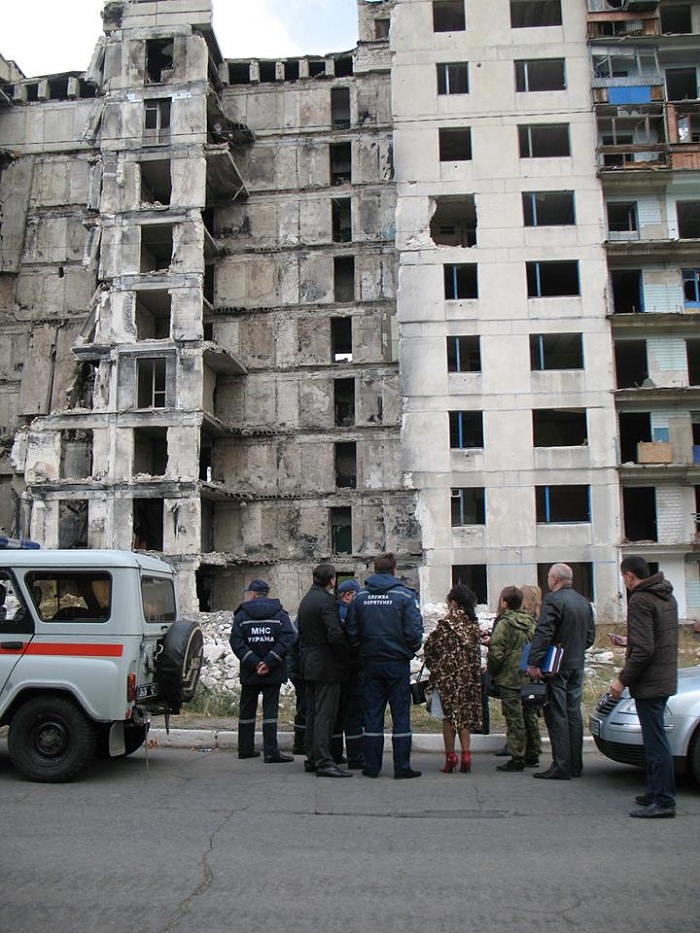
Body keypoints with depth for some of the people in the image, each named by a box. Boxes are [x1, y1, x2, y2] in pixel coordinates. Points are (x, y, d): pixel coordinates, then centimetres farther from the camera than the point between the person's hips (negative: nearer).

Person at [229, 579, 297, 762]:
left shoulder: (241, 614, 1)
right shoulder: (279, 613, 1)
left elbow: (236, 641, -9)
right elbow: (288, 638, -12)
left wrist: (253, 662, -12)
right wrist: (269, 662, -15)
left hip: (249, 672, 1)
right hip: (273, 672, -1)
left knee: (247, 710, 14)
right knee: (270, 710, 2)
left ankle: (245, 749, 22)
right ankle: (271, 752, -4)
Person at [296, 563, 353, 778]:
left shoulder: (305, 600, 14)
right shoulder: (327, 600, -15)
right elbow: (335, 635, -22)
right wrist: (347, 658, -10)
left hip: (309, 665, 9)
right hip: (326, 665, -9)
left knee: (312, 713, 14)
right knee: (325, 714, -7)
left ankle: (312, 759, 21)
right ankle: (323, 762, -6)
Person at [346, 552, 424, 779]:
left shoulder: (360, 597, 2)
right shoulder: (405, 595, -8)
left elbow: (351, 633, 2)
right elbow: (414, 632, -12)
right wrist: (411, 650, 7)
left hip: (371, 664, 3)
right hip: (398, 663, -3)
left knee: (372, 715, 9)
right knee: (401, 714, 4)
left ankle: (371, 767, 12)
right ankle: (402, 767, 6)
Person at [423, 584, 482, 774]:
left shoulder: (446, 624, -13)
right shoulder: (474, 623, 3)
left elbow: (430, 646, -7)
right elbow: (477, 649, 8)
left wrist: (434, 666, 9)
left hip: (449, 673, -5)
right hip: (470, 674, 5)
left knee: (449, 715, 5)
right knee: (465, 713, 11)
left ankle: (450, 757, 6)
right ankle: (466, 754, 7)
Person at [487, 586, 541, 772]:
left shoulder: (504, 623, -13)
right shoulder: (531, 622, 8)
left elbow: (496, 653, -17)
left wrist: (492, 672, -3)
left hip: (510, 680, -7)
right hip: (530, 679, 7)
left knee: (514, 719, -3)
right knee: (530, 716, 14)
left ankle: (517, 759, 0)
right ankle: (532, 755, 23)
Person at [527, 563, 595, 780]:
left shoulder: (553, 599, -13)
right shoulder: (584, 602, 11)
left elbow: (543, 634, -21)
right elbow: (590, 636, 16)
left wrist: (533, 663, -21)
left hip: (556, 666, -7)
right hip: (577, 665, 8)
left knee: (557, 716, -4)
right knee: (574, 713, 12)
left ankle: (561, 766, -4)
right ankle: (575, 765, 18)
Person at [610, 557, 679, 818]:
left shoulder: (640, 600, -17)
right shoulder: (667, 597, 12)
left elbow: (643, 649, -22)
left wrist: (623, 680, -16)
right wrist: (630, 645, 30)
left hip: (649, 682, -10)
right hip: (666, 679, 10)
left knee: (656, 742, -5)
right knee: (654, 740, 17)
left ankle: (664, 801, 0)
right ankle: (655, 792, 26)